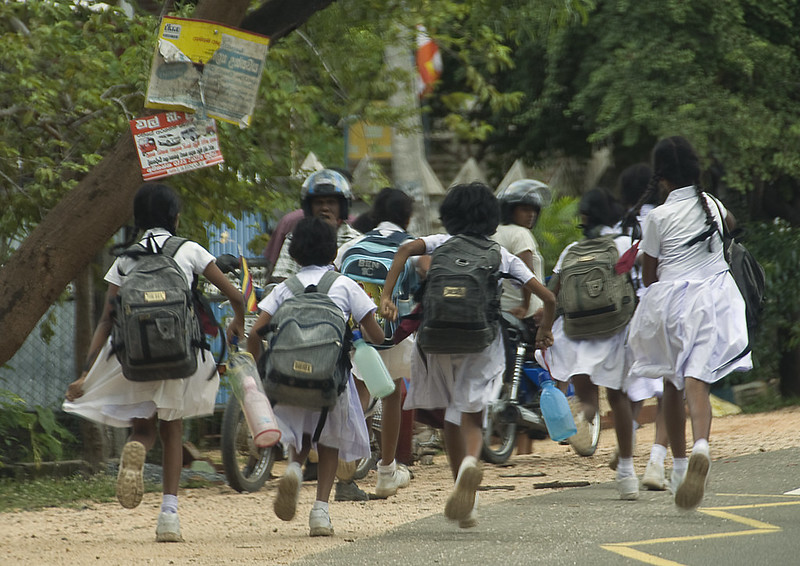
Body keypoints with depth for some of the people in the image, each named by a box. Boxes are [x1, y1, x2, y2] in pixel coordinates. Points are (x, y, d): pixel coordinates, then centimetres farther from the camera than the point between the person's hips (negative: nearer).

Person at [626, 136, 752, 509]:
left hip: (670, 300, -2)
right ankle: (701, 446, -38)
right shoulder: (711, 204, 7)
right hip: (714, 294, 2)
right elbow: (732, 224, 34)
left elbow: (648, 276, 1)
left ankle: (679, 463, 25)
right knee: (696, 381, -10)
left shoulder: (658, 217, -6)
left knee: (672, 384, 17)